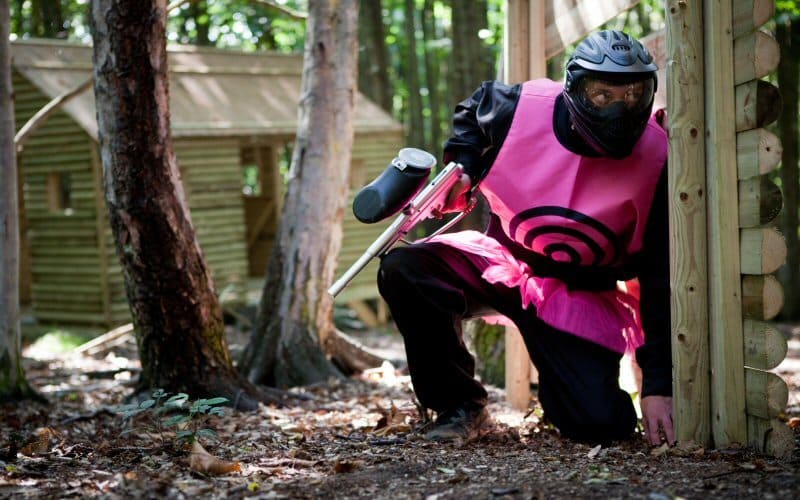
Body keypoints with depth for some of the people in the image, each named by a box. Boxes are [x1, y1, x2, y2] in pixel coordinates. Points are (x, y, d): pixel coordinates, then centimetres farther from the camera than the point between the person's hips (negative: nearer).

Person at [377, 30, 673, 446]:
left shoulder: (656, 160, -19)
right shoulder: (521, 107, -17)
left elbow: (661, 280, -15)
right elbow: (473, 111, 13)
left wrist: (659, 385, -18)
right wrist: (461, 169, -7)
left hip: (580, 292, -1)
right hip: (503, 258, 1)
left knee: (601, 425, -16)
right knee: (403, 270, -26)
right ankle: (459, 405, -6)